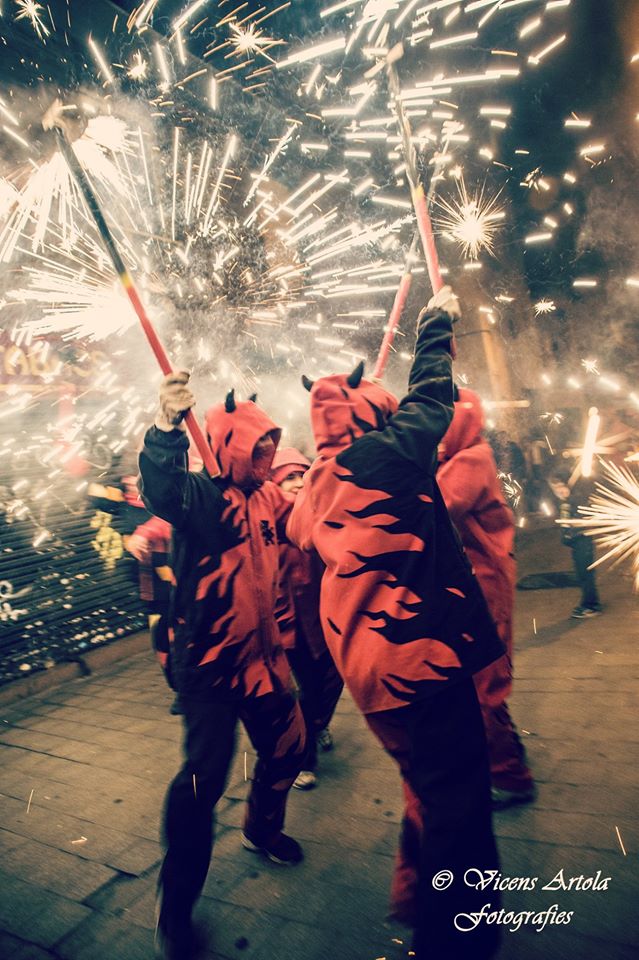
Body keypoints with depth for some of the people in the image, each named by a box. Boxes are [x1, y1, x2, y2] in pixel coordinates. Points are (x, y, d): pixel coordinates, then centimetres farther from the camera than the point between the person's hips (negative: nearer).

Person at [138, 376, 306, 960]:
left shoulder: (269, 497, 5)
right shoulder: (201, 497, -16)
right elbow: (160, 492, -39)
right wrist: (167, 428, -54)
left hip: (262, 655, 8)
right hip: (209, 663, -7)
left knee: (288, 746, 18)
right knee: (205, 777, -5)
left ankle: (263, 829, 49)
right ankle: (175, 907, 20)